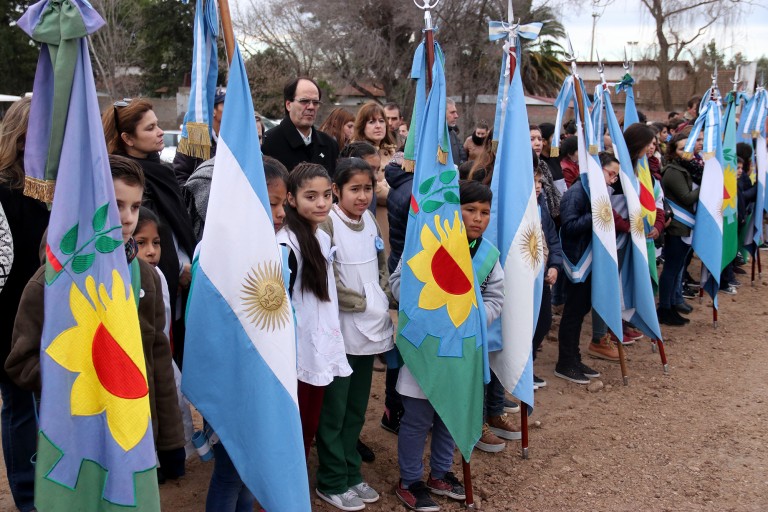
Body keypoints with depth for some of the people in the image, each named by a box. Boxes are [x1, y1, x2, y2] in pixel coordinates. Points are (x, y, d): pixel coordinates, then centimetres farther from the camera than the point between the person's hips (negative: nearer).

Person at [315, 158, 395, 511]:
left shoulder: (369, 221, 6)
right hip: (339, 330, -6)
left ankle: (351, 474, 32)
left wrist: (384, 300, -2)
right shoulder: (327, 223, -14)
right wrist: (361, 302, -14)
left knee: (356, 408, 18)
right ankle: (331, 482, 21)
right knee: (334, 411, 7)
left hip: (370, 327, 7)